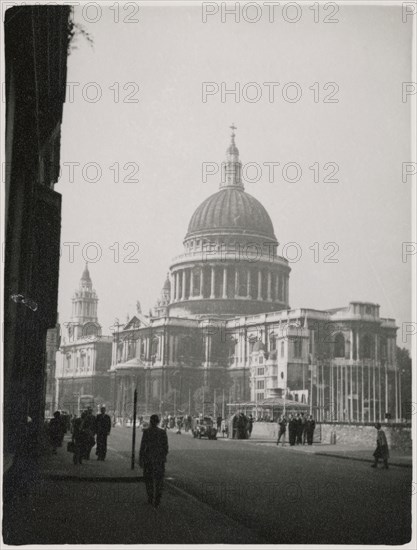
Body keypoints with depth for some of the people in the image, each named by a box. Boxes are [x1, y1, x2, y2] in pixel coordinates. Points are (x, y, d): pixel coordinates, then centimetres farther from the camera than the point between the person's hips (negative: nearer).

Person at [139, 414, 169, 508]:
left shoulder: (146, 432, -10)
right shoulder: (163, 432, -5)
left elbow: (142, 446, -9)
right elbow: (166, 447, 1)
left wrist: (140, 459, -2)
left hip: (148, 459, -1)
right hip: (160, 459, 1)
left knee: (149, 480, 18)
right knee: (158, 481, 6)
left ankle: (150, 499, 27)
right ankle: (156, 502, -3)